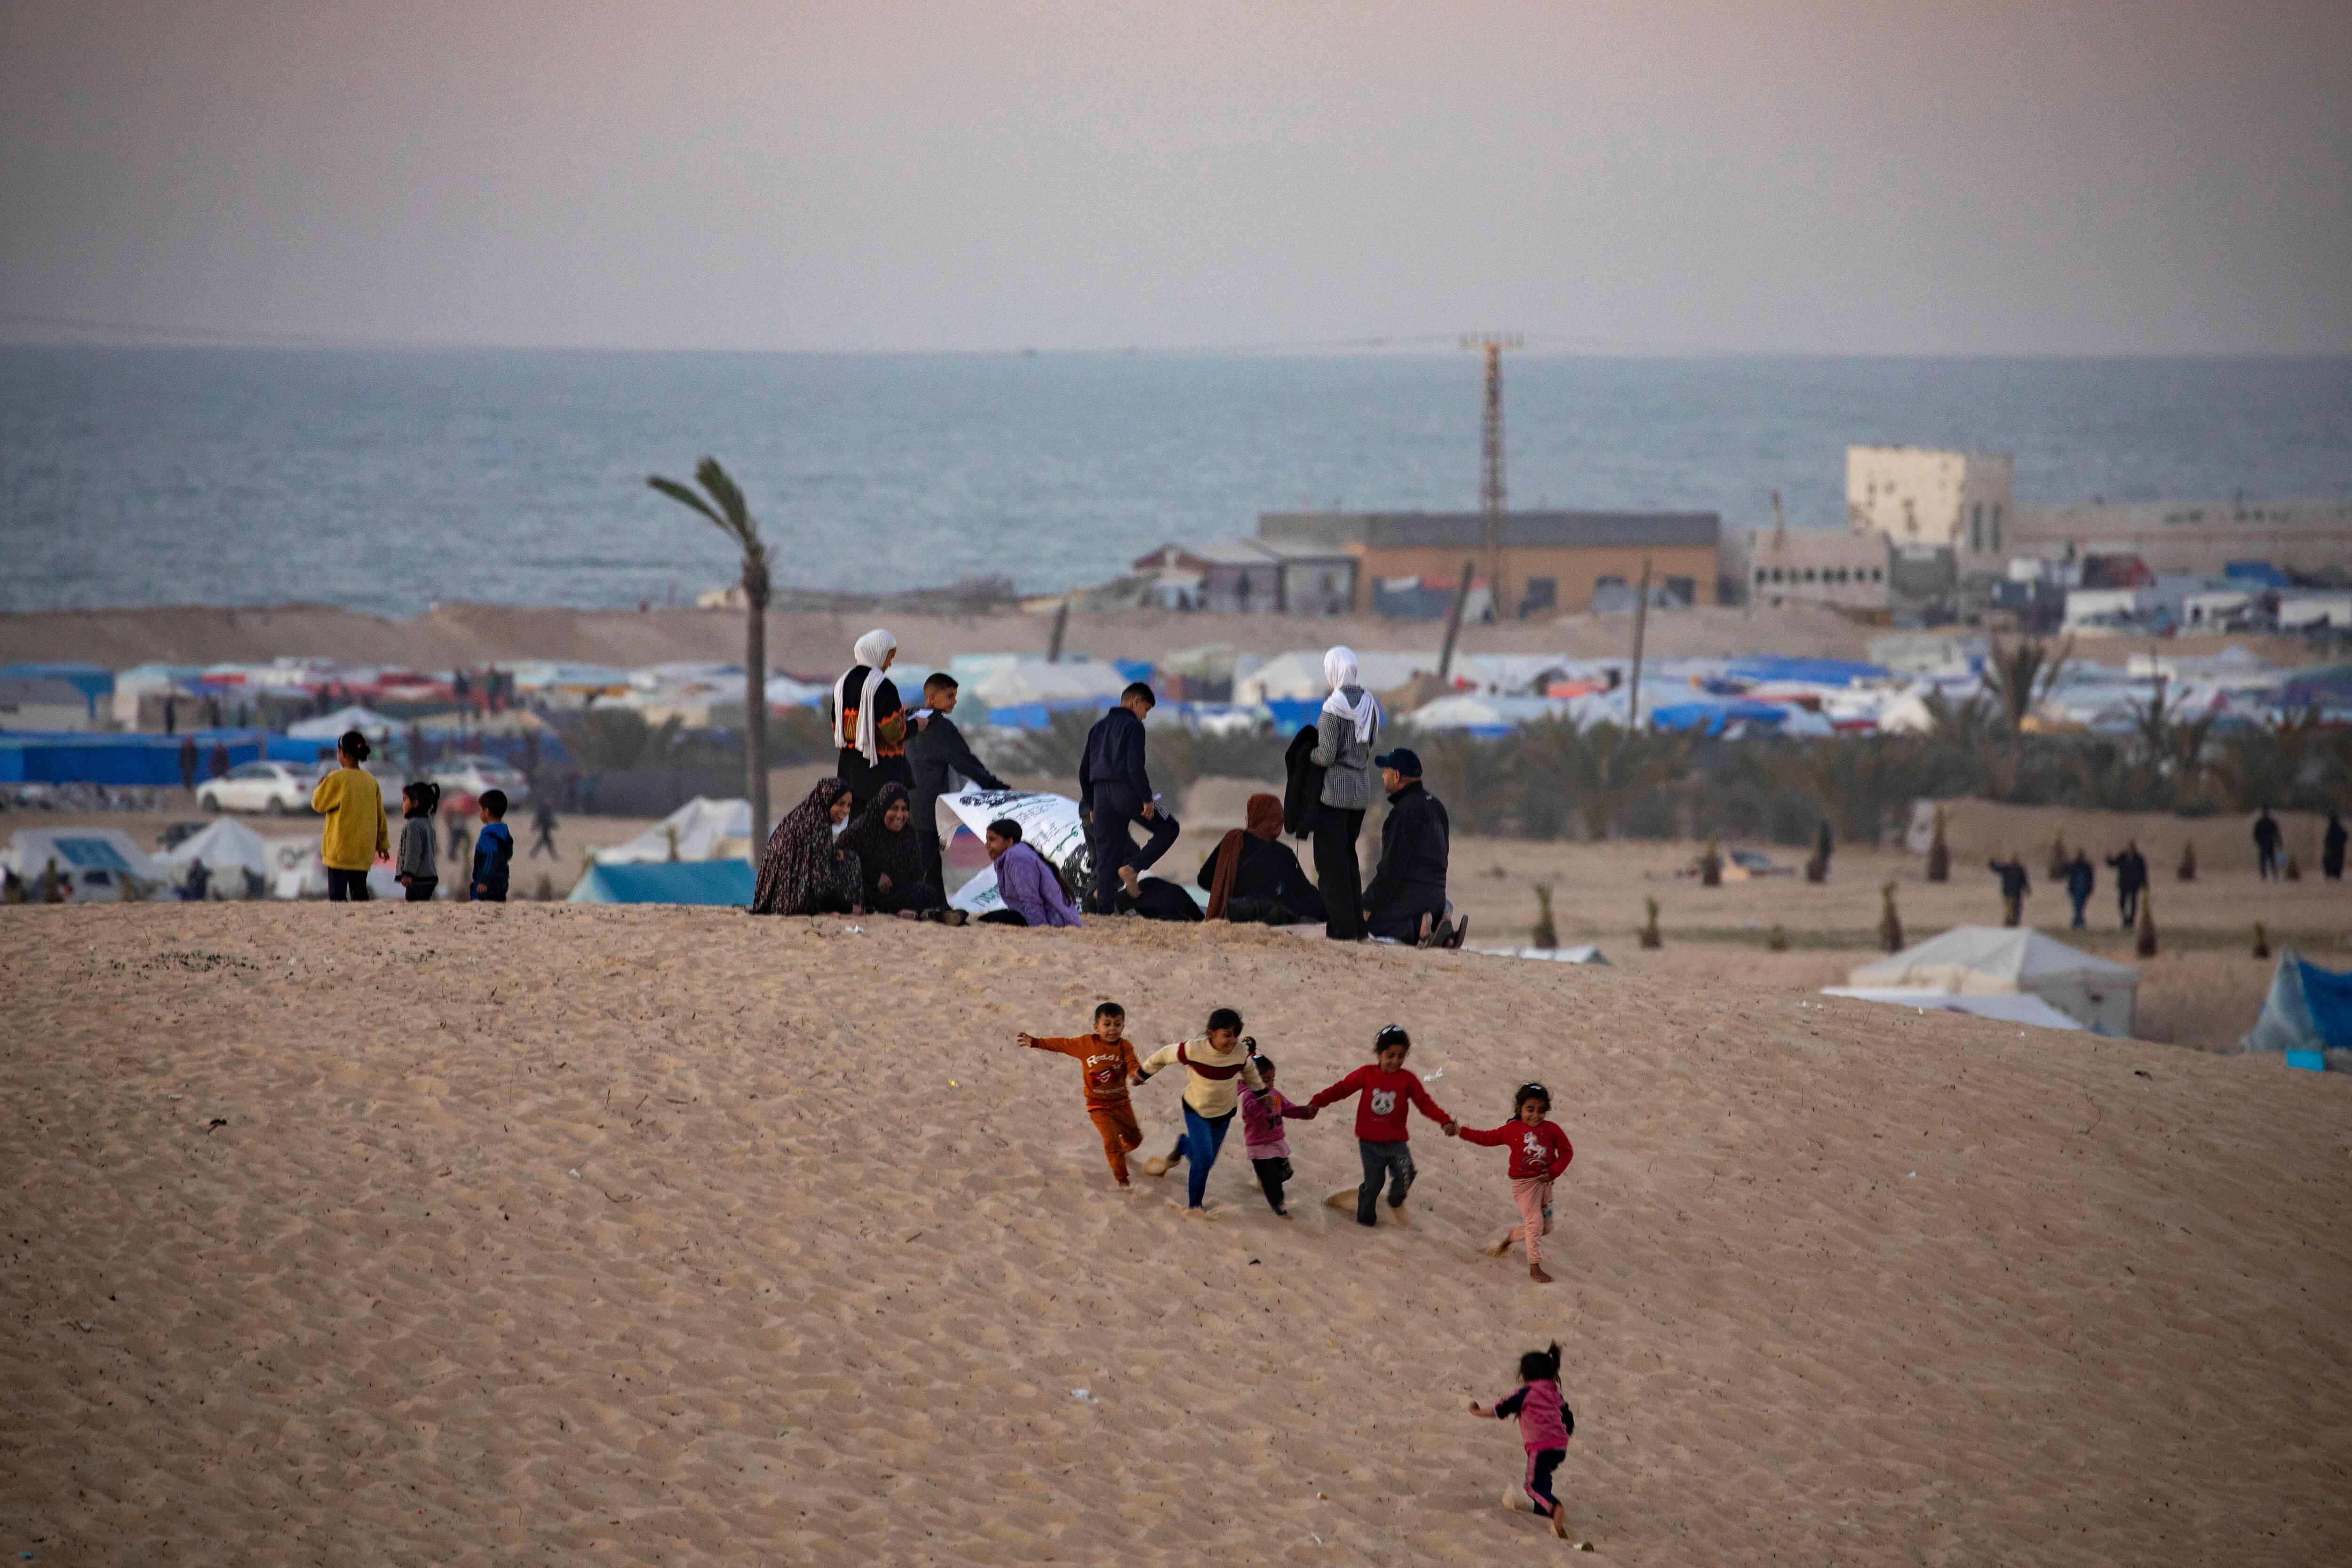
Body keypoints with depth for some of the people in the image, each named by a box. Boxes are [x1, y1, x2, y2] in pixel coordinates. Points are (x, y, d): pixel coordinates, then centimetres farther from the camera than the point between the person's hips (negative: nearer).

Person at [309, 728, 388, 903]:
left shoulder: (337, 779, -11)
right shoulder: (372, 782, 7)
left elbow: (318, 804, -2)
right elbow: (380, 816, 12)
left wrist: (318, 788, 18)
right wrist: (383, 843, 21)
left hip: (341, 848, -6)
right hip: (364, 849, 6)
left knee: (337, 892, -4)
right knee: (359, 891, 9)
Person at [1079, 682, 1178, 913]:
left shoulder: (1098, 727, 19)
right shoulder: (1133, 726, -3)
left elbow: (1084, 771, 20)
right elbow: (1135, 766, -16)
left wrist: (1092, 806, 24)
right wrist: (1147, 799, -14)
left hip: (1101, 796, 6)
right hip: (1126, 791, -6)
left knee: (1107, 856, 7)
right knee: (1168, 829, 12)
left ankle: (1105, 909, 0)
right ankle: (1133, 868, -5)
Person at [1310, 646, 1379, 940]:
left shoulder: (1334, 708, -18)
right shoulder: (1369, 702, 3)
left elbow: (1326, 756, -17)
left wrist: (1309, 754, 2)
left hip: (1335, 791, -7)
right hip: (1362, 790, 7)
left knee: (1332, 860, 0)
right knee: (1349, 855, 18)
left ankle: (1342, 925, -3)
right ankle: (1357, 923, 18)